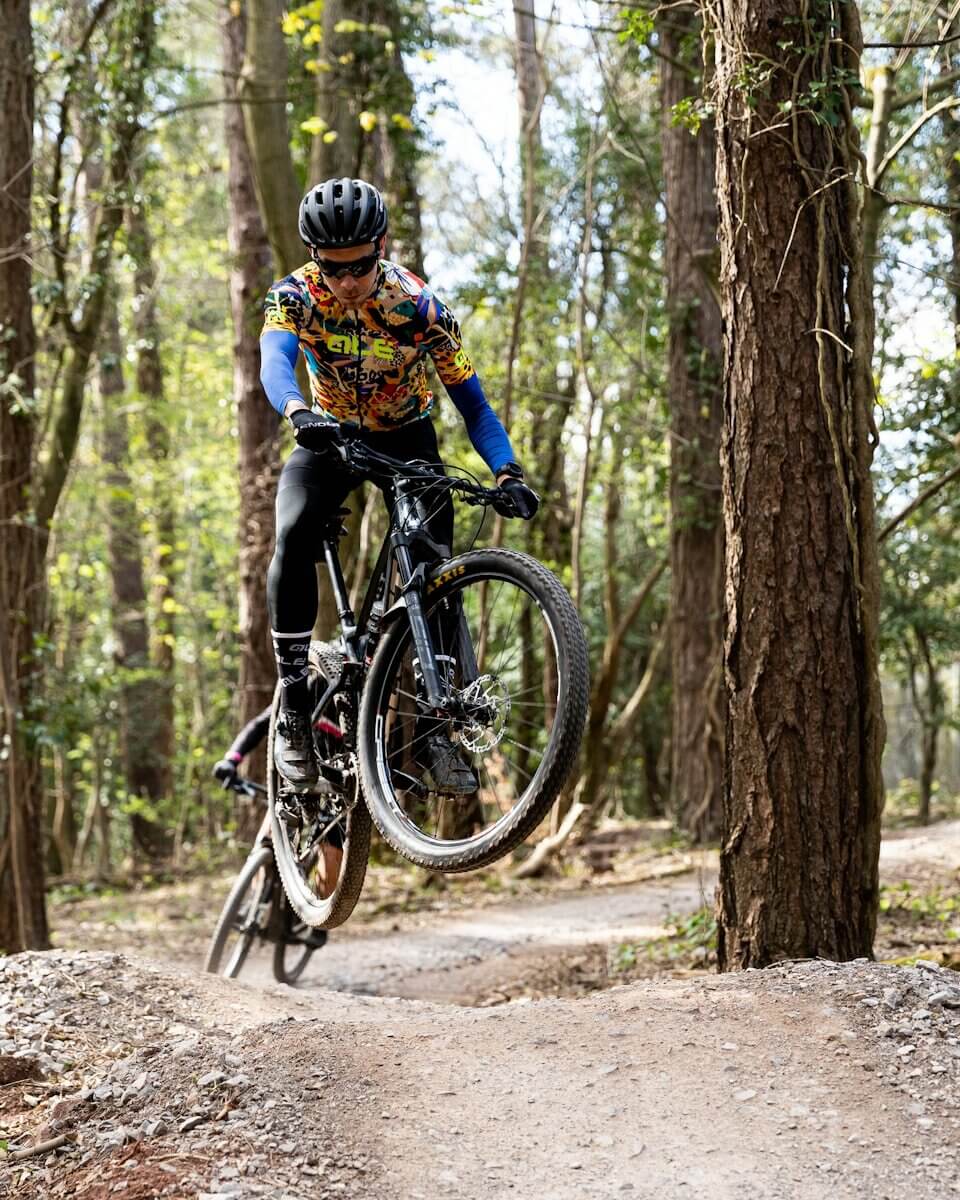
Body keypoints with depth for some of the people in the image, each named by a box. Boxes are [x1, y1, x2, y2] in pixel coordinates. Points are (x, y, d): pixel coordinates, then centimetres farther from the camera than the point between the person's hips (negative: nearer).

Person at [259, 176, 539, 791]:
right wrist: (299, 412, -65)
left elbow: (472, 400, -21)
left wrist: (508, 473, -37)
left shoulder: (421, 307, -24)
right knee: (294, 536, -27)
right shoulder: (295, 295, -23)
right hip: (330, 433, 0)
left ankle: (436, 723, -9)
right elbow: (275, 364, -42)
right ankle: (293, 704, -19)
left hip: (406, 438, 0)